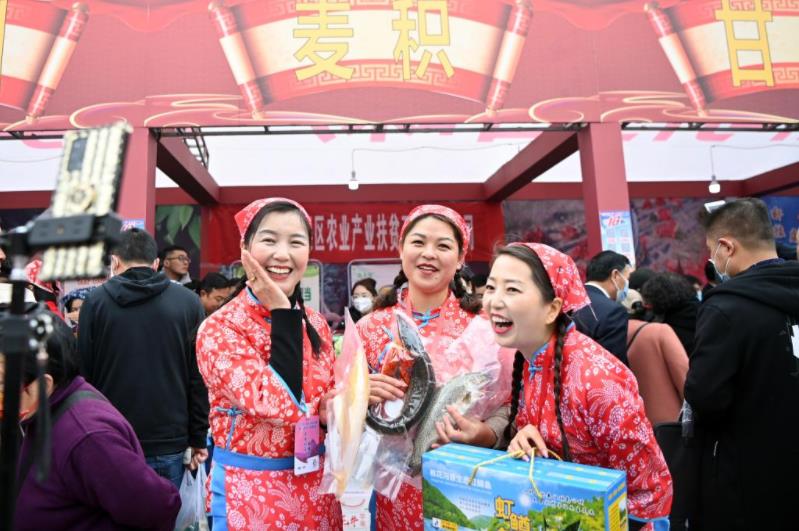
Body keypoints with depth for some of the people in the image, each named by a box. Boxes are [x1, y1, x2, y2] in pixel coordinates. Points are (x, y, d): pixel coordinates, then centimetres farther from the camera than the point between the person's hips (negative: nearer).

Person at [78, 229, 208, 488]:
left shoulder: (95, 301, -3)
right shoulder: (188, 302, -3)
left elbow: (83, 374, -1)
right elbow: (199, 377, -3)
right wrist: (198, 438, 4)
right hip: (169, 445, 0)